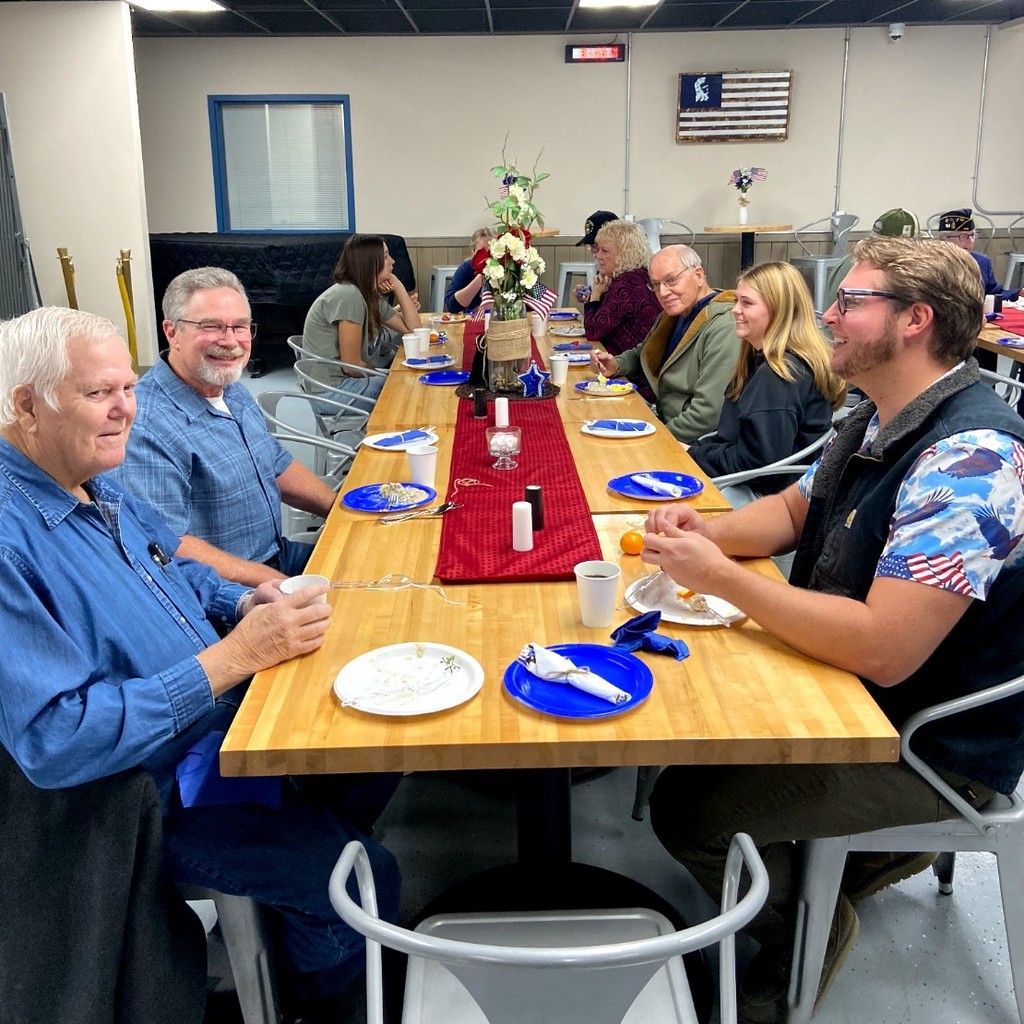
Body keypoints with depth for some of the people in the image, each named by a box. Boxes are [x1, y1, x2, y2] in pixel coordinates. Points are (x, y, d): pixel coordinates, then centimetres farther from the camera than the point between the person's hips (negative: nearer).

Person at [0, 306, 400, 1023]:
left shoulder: (100, 487, 1)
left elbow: (181, 570, 17)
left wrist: (249, 601, -6)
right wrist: (234, 655, -33)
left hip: (227, 726, 9)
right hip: (151, 797, -9)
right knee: (365, 881, -8)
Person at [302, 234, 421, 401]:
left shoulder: (373, 297, 7)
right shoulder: (348, 295, -20)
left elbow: (413, 329, 7)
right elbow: (351, 365, -21)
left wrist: (398, 287, 1)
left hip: (347, 378, 9)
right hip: (331, 390, -9)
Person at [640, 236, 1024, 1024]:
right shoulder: (881, 420, 1)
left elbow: (884, 650, -35)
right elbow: (794, 510, 15)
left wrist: (720, 576, -27)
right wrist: (707, 530, -7)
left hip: (939, 743, -9)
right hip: (856, 678, 9)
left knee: (686, 808, -11)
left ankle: (803, 933, 18)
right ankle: (877, 844, 26)